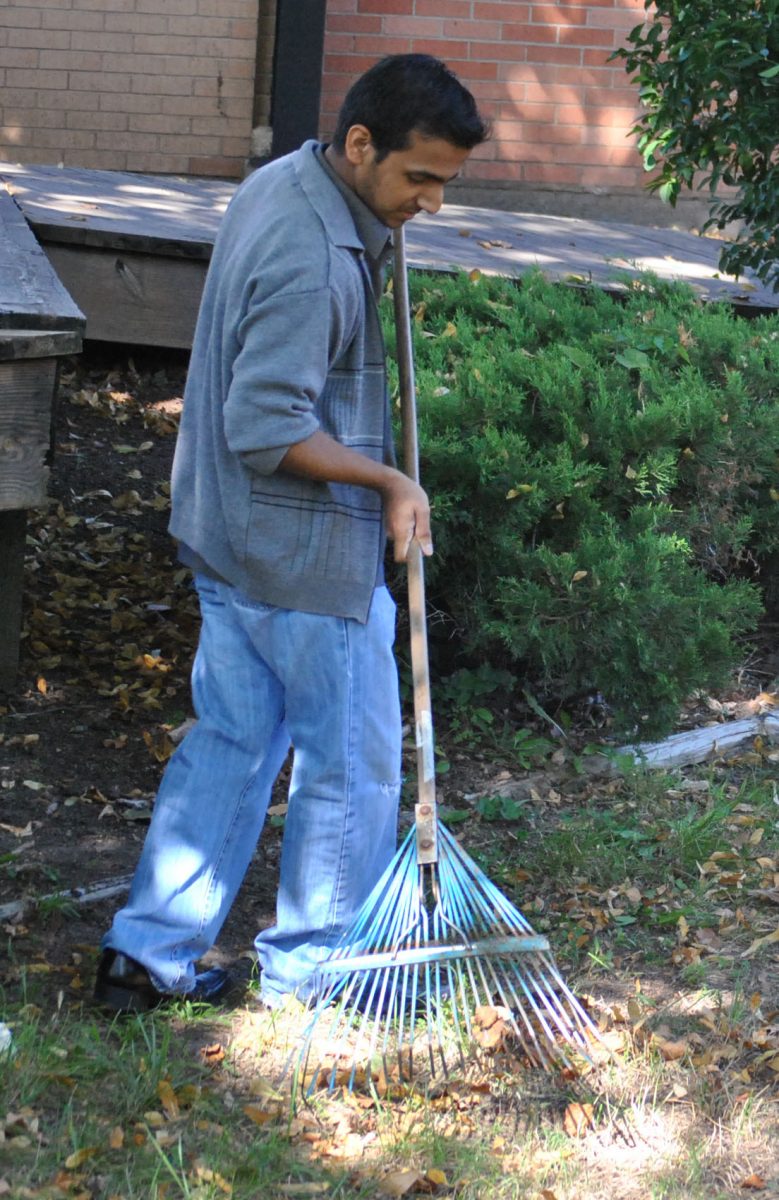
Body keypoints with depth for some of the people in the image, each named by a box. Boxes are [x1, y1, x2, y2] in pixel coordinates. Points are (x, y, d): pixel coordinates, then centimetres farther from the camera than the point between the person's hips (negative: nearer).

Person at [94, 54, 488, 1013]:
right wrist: (389, 478, -19)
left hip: (229, 541, 10)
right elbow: (267, 427, -29)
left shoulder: (282, 183, 6)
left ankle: (148, 955, 21)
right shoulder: (314, 263, -27)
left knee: (230, 740, 16)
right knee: (353, 763, 6)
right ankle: (308, 980, 20)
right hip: (305, 557, -10)